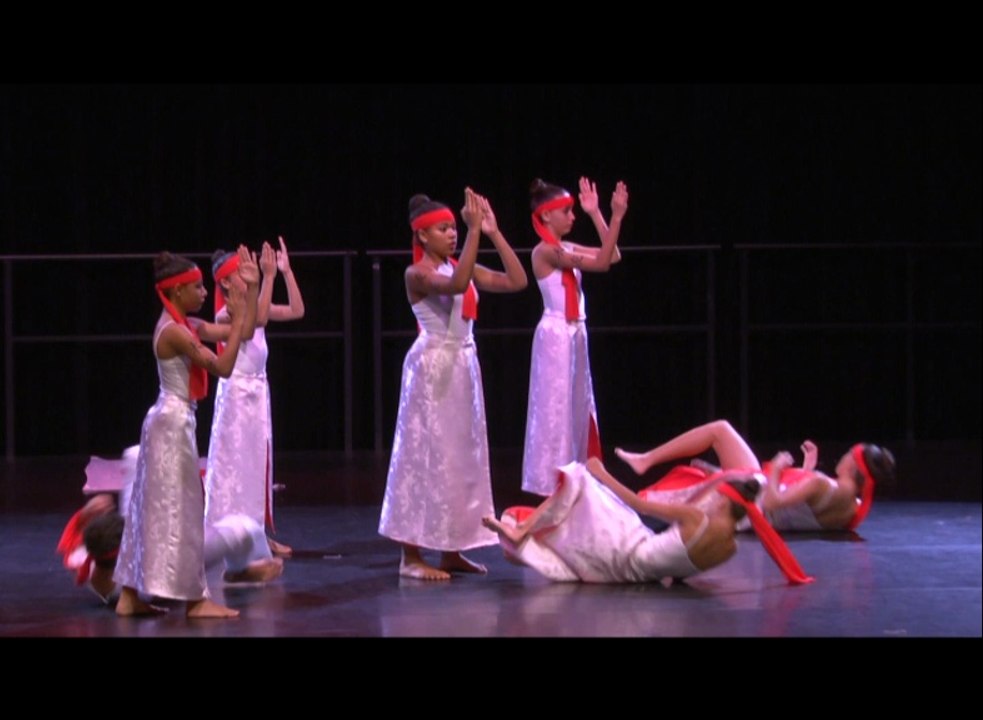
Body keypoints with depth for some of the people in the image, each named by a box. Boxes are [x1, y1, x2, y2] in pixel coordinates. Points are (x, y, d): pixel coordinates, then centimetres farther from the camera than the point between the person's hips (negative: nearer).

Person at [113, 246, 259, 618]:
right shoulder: (174, 331, -18)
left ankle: (131, 596, 15)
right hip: (174, 422, -10)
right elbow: (223, 367, -20)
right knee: (179, 507, -4)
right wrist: (238, 317, -18)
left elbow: (243, 333, 11)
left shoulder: (187, 326, 10)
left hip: (171, 420, 10)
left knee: (155, 506, 11)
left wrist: (252, 288, 6)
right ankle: (195, 599, 1)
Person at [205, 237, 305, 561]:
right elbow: (257, 319, -32)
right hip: (236, 391, -8)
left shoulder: (254, 307, 8)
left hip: (258, 390, 8)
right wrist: (268, 276, -32)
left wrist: (286, 272, -2)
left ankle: (259, 532, 17)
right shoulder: (226, 314, -14)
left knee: (259, 461, 11)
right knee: (235, 461, -3)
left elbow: (296, 311, 4)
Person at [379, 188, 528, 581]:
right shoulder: (417, 274, -10)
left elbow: (516, 281, 5)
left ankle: (451, 551, 15)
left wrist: (494, 232, -2)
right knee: (427, 455, -6)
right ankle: (411, 556, -3)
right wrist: (474, 231, -28)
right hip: (432, 368, -8)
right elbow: (456, 285, -30)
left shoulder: (461, 267, 10)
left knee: (464, 455, 9)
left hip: (464, 366, 8)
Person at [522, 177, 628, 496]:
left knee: (577, 406, 12)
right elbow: (601, 263, -22)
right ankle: (553, 479, 1)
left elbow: (612, 256, 10)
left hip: (574, 334, 9)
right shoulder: (545, 251, -16)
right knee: (556, 406, -4)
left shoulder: (566, 249, 10)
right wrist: (616, 217, -25)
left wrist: (596, 214, 6)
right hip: (556, 335, -9)